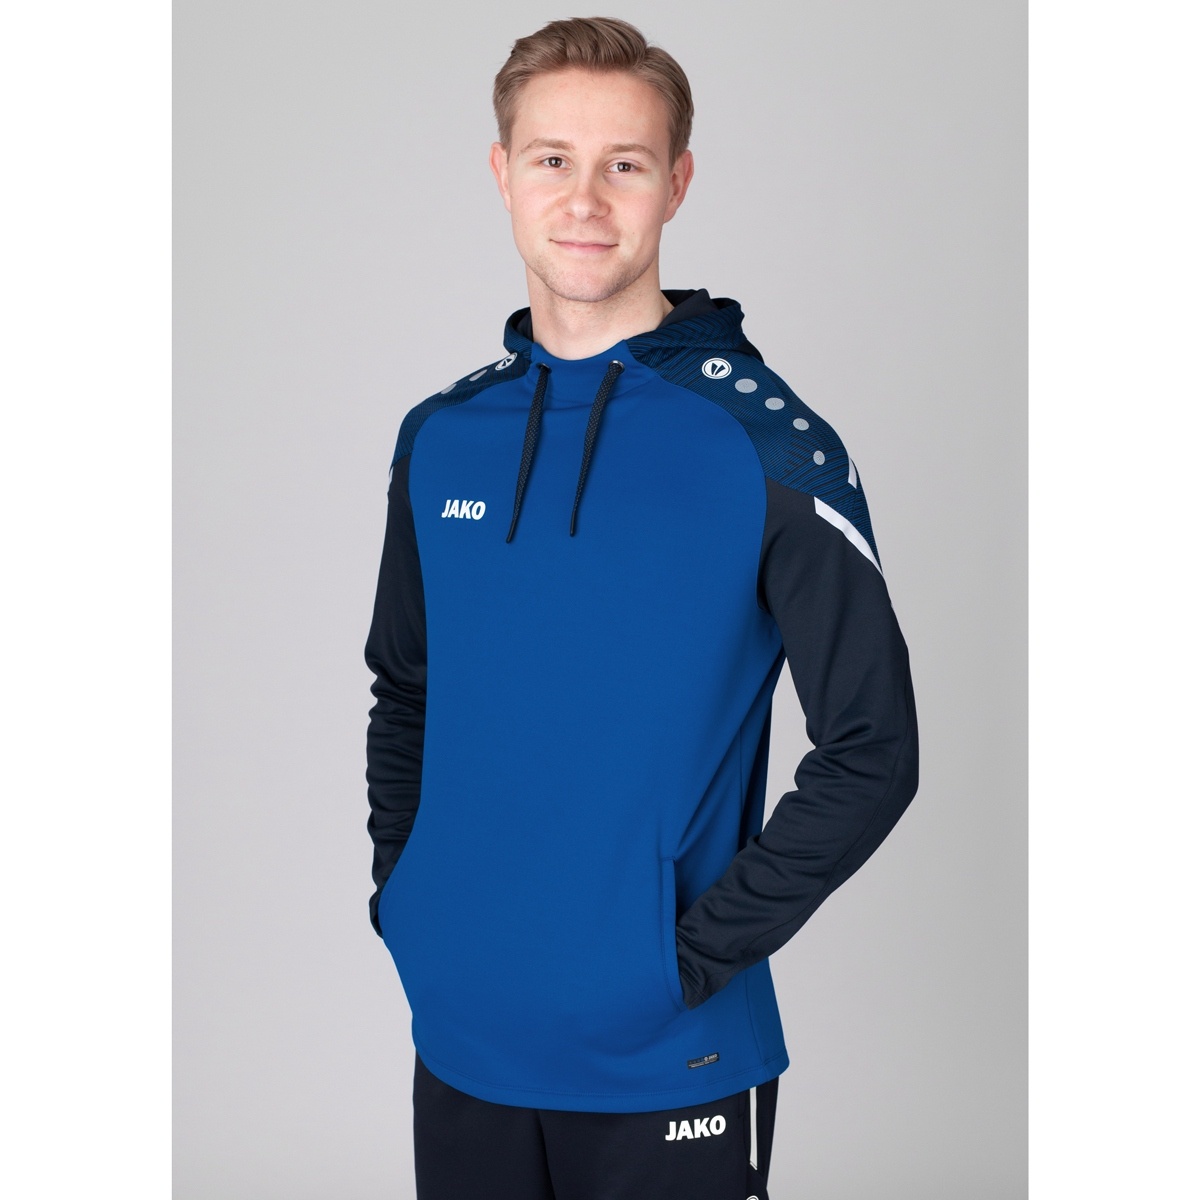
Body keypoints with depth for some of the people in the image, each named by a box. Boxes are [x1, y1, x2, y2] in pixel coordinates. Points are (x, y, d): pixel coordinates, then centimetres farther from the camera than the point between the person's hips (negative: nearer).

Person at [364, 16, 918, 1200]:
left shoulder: (769, 445, -11)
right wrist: (400, 892, 4)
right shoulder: (439, 438, 3)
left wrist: (700, 949, -14)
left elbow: (870, 753, -10)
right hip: (459, 1037, 4)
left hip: (668, 1065, -4)